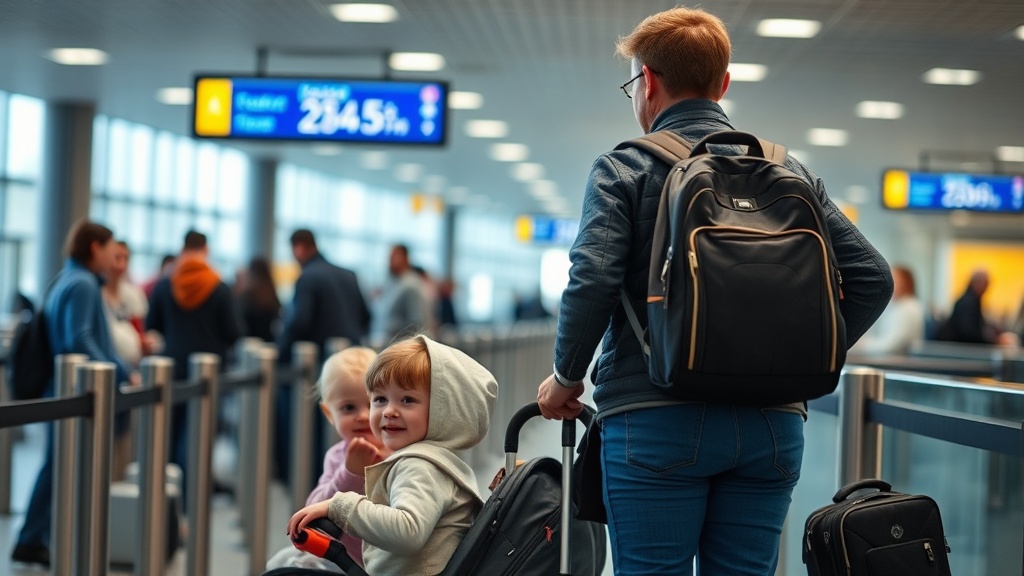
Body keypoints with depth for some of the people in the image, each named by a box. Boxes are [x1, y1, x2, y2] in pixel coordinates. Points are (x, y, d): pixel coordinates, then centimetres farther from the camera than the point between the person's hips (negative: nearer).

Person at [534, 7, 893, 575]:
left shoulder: (623, 169, -1)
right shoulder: (791, 173, 12)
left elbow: (592, 282, -13)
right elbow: (871, 278, 7)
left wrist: (567, 378, 1)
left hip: (656, 422, -4)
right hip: (772, 424, 4)